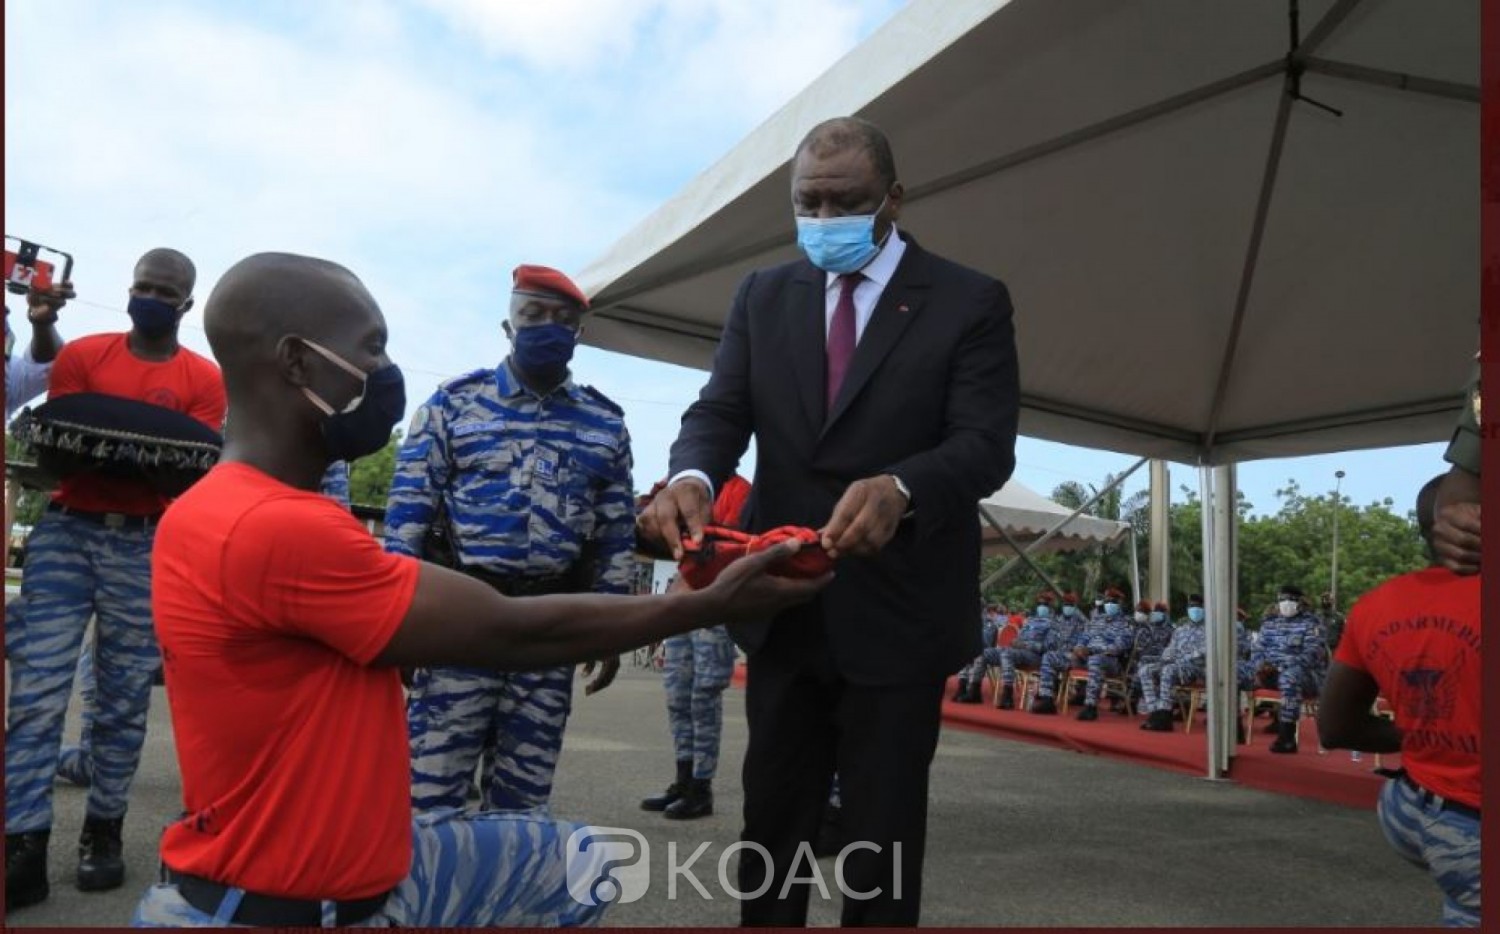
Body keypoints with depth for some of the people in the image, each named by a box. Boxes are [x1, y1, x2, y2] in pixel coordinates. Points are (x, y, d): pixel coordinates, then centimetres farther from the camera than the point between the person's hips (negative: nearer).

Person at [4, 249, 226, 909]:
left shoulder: (204, 379, 4)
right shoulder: (81, 355, 8)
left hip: (146, 543, -1)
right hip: (65, 529, 1)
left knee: (125, 700, 4)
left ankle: (103, 830, 16)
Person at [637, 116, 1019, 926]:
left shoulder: (970, 302, -5)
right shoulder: (763, 296, 7)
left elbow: (986, 445, -14)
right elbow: (720, 410, -3)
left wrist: (899, 489, -36)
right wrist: (690, 476, -27)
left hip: (898, 613, -3)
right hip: (783, 607, 4)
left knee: (882, 834, 11)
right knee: (771, 819, 17)